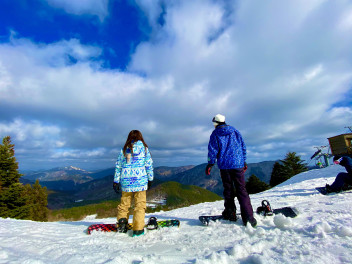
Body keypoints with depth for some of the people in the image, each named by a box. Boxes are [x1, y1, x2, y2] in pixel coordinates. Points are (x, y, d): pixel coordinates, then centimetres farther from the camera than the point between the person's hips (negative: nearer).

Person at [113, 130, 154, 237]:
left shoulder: (124, 149, 9)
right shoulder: (144, 147, 3)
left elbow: (118, 166, 8)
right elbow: (149, 164, 1)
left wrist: (116, 181, 12)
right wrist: (150, 179, 8)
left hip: (126, 180, 3)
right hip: (140, 180, -2)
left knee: (124, 203, 18)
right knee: (140, 204, 4)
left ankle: (121, 222, 7)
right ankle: (138, 229, 4)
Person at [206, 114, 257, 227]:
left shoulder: (215, 134, 1)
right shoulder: (235, 131, 12)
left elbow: (212, 150, -4)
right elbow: (243, 147, 14)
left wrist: (210, 164, 1)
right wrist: (244, 161, 20)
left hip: (224, 166, -2)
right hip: (238, 164, 3)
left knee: (228, 190, 10)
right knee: (241, 190, 3)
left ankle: (230, 213, 17)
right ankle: (248, 217, -3)